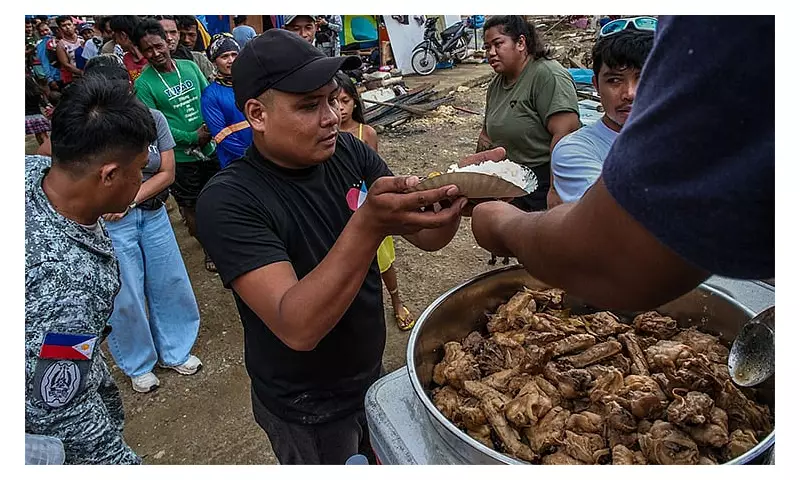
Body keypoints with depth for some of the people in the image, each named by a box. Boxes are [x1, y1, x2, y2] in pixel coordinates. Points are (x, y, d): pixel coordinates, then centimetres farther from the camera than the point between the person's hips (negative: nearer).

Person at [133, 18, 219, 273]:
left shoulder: (189, 66, 2)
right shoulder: (144, 83, -11)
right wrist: (193, 138, -17)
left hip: (210, 148, 4)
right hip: (180, 156, -3)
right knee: (190, 205, 10)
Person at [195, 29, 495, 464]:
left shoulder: (348, 152, -10)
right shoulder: (228, 201, -25)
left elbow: (426, 236, -9)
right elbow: (297, 328, -35)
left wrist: (450, 197, -30)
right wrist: (368, 224, -47)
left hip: (372, 376, 5)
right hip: (307, 411, -5)